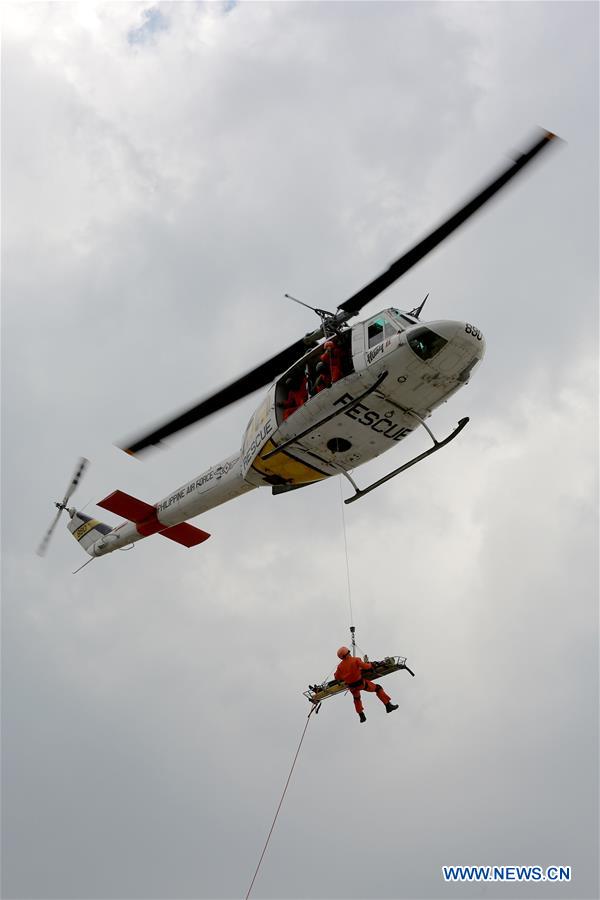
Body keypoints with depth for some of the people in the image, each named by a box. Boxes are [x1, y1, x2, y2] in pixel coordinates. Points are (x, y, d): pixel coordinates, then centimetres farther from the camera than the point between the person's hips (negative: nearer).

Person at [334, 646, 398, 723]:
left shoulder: (340, 666, -3)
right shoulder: (355, 660, -16)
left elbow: (337, 678, 6)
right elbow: (365, 666, -18)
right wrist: (370, 665, 4)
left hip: (351, 687, 4)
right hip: (361, 683, -4)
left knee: (356, 698, 35)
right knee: (378, 688, 12)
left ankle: (362, 716, 38)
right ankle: (388, 706, 9)